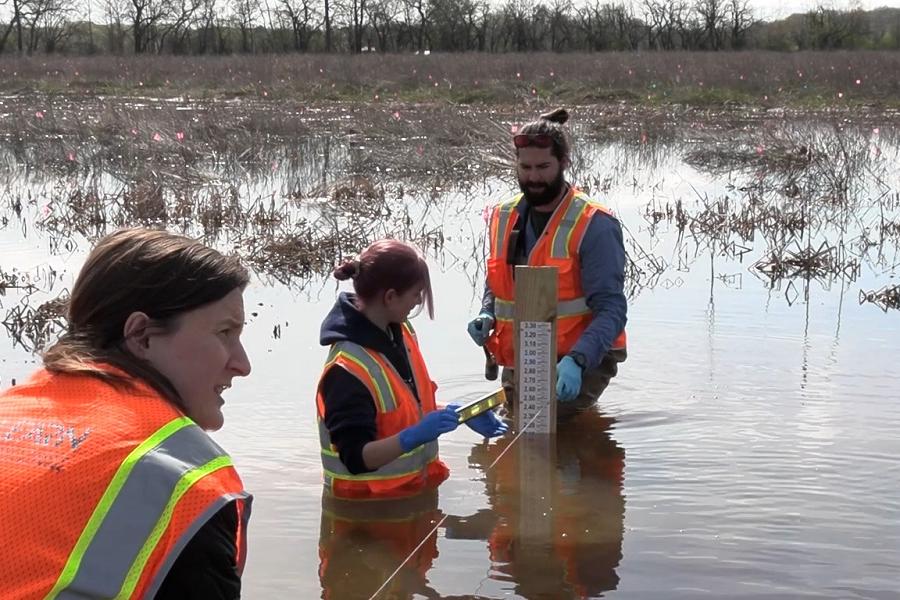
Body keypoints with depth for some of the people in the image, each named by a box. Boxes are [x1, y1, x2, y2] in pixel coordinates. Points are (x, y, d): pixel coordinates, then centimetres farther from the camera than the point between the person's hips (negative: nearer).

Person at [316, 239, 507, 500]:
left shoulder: (400, 332, 3)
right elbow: (356, 459, -25)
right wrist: (413, 437, -37)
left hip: (413, 488, 8)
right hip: (369, 503, -8)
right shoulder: (347, 371, -24)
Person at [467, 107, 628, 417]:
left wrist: (576, 361, -33)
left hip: (578, 366, -6)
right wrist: (487, 315, 0)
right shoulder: (503, 217, 6)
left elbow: (611, 308, -18)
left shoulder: (593, 226, -14)